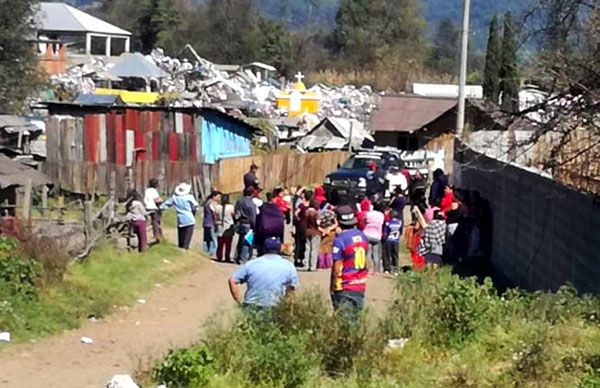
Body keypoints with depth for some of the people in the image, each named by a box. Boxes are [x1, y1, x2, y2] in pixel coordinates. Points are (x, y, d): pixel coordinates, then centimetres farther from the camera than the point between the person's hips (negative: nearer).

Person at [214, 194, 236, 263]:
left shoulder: (217, 207, -3)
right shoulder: (231, 207, -12)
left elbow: (215, 218, 5)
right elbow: (234, 216, -2)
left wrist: (216, 225, 17)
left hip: (220, 229, 3)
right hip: (229, 228, -3)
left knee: (220, 245, 8)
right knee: (228, 245, 2)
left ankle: (219, 258, 8)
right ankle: (227, 258, 1)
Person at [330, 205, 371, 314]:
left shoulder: (340, 240, -16)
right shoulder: (362, 236, 4)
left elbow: (337, 267, -15)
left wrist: (333, 287, -7)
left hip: (345, 288, -6)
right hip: (361, 286, 6)